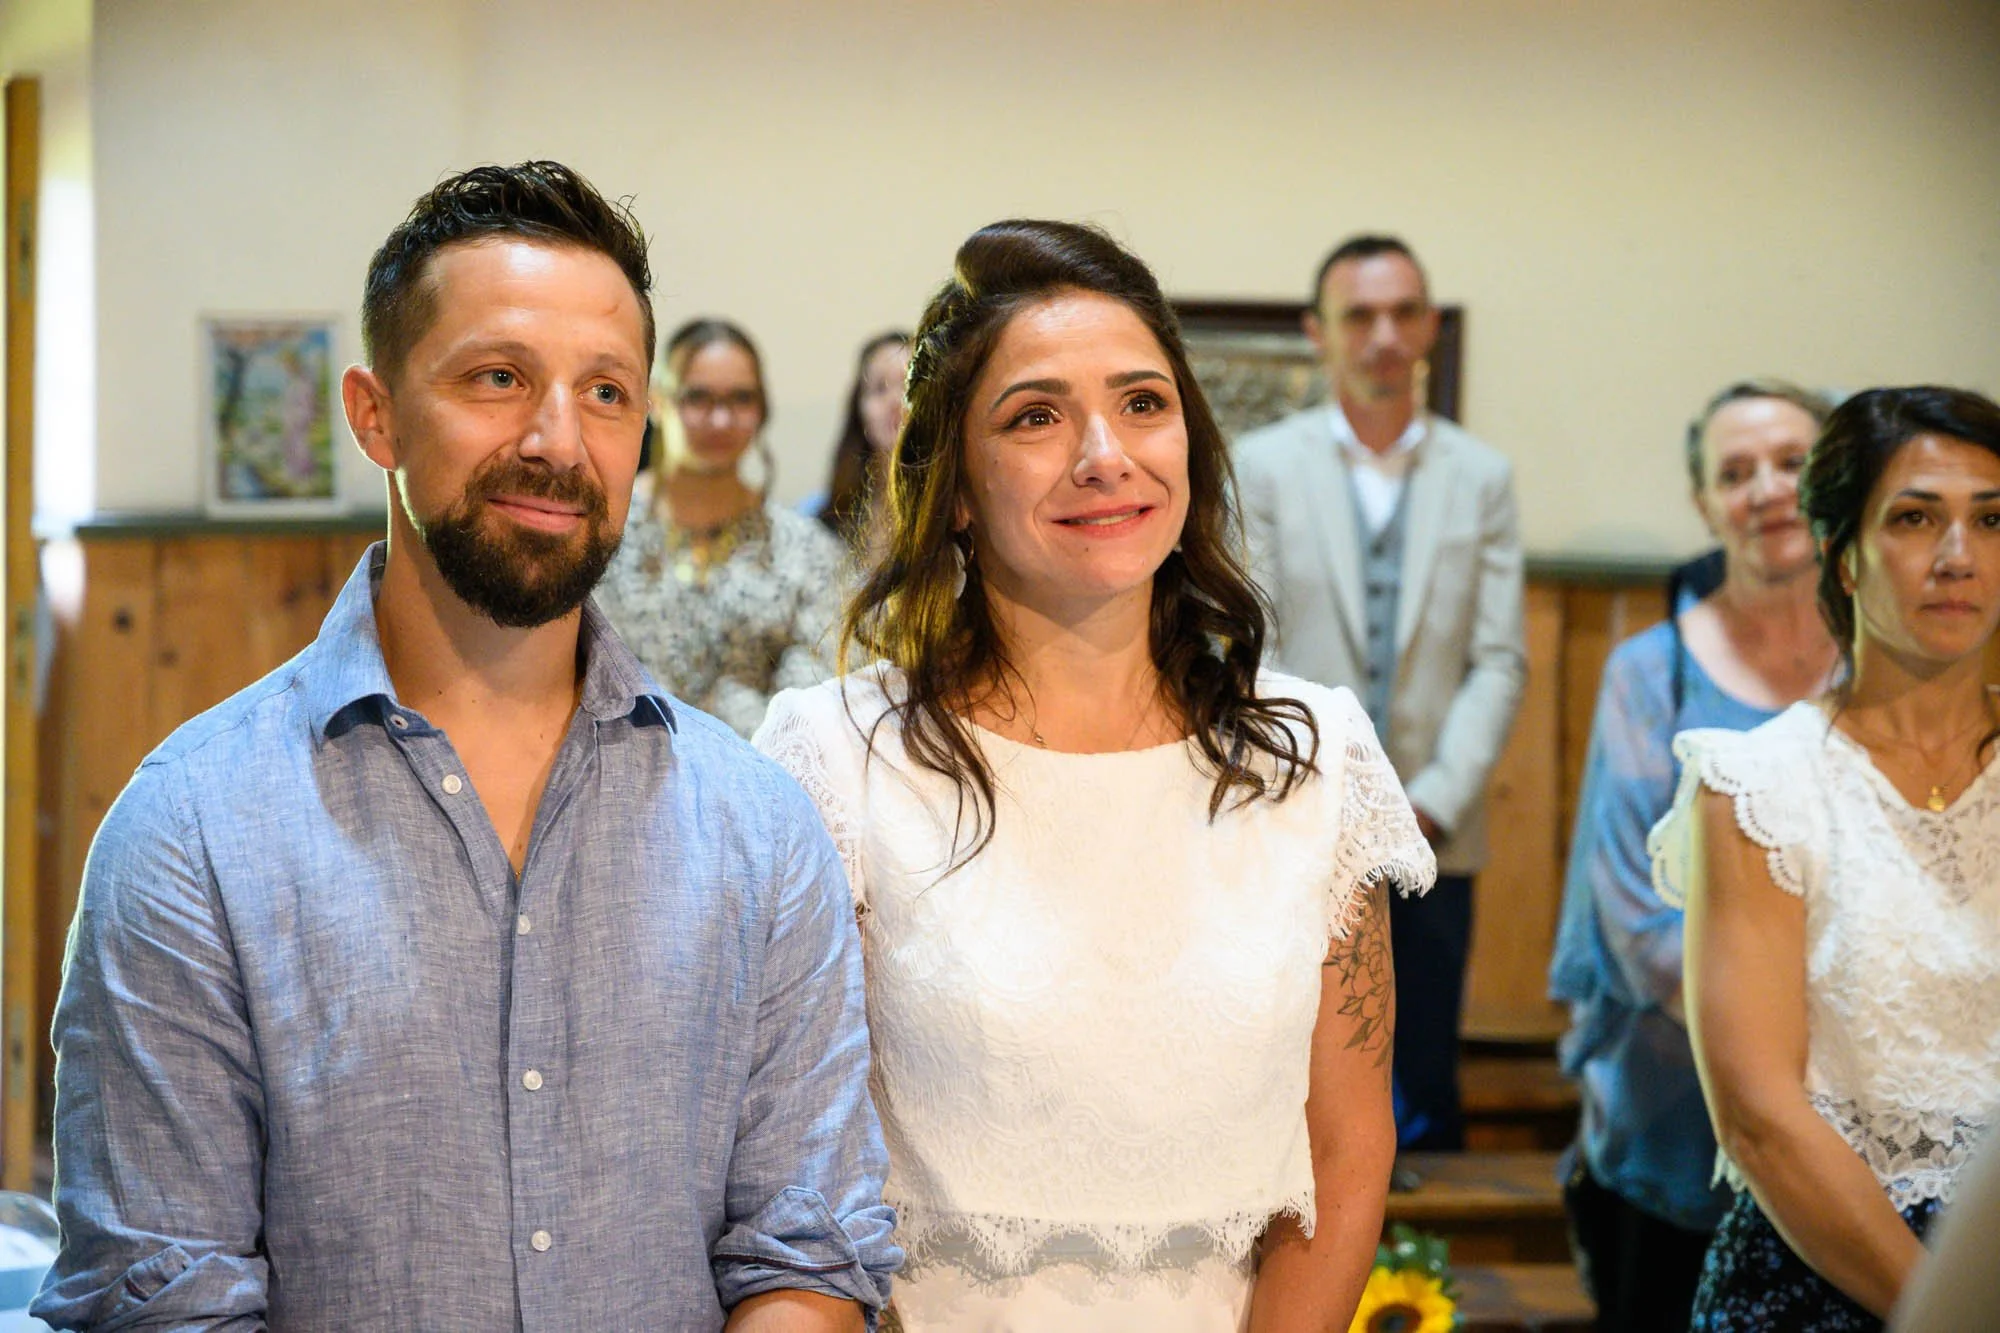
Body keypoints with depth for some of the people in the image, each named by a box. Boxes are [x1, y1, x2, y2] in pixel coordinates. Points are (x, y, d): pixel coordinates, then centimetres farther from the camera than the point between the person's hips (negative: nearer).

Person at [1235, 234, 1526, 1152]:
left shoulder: (1482, 478, 10)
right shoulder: (1260, 466, 5)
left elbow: (1498, 662, 5)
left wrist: (1433, 802, -8)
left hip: (1431, 842, 1)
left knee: (1426, 1101, 3)